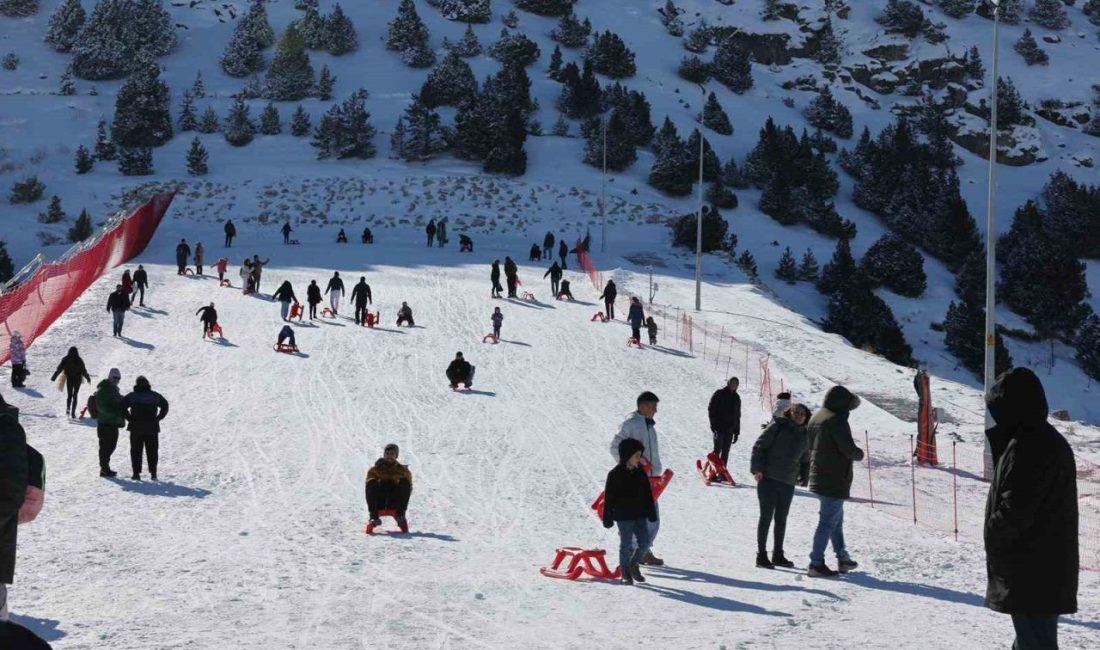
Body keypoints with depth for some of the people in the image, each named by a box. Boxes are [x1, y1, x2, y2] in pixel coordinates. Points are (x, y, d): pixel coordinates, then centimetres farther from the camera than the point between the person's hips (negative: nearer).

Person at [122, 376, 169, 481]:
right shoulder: (155, 396, 4)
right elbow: (165, 405, 12)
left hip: (136, 427, -1)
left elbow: (122, 406, -12)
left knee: (136, 451, 6)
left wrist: (129, 418, -4)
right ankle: (153, 473, 4)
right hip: (152, 427, 1)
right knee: (152, 451, 9)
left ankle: (136, 473, 0)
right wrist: (158, 418, 12)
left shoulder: (131, 396, -3)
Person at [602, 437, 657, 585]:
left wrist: (651, 513, 13)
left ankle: (634, 565, 24)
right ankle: (625, 572, 14)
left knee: (644, 543, 2)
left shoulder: (640, 472, 6)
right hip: (623, 516, -5)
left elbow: (648, 494, 13)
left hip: (640, 515, 5)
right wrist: (608, 518, -10)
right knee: (626, 545, 0)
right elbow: (609, 498, -9)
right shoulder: (615, 474, -10)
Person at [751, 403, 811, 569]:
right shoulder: (778, 426, -4)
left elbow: (805, 460, 23)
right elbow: (759, 445, -7)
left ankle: (778, 555, 22)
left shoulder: (805, 436, 13)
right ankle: (761, 555, 2)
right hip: (768, 479, -5)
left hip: (788, 483, 5)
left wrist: (804, 478, 10)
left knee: (781, 519, 12)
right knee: (766, 517, -3)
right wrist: (757, 468, -14)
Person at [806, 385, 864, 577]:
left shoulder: (816, 417, 10)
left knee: (836, 518, 21)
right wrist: (859, 454, -2)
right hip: (835, 480, -10)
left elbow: (809, 444, 20)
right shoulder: (837, 420, -20)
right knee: (829, 521, -4)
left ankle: (842, 558, 30)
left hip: (818, 478, 10)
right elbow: (849, 449, -22)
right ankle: (816, 564, -3)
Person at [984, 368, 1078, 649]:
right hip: (1050, 570, 10)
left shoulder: (1026, 446, -19)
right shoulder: (1052, 441, 14)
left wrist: (993, 537, -7)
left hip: (1029, 572, -10)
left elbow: (1015, 509, -21)